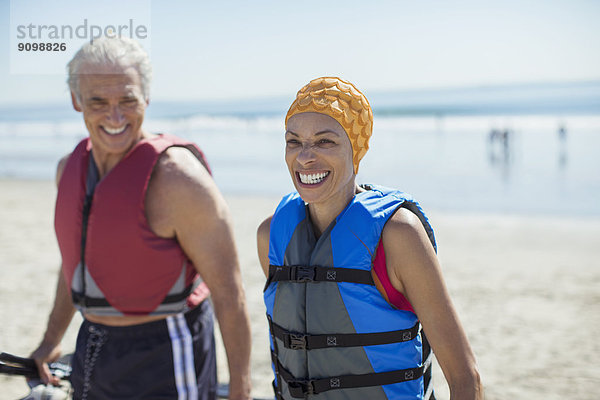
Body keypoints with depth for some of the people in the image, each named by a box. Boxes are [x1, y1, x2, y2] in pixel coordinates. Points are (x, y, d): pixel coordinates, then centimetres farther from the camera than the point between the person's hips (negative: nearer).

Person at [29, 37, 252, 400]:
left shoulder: (177, 177, -21)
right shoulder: (71, 168, 3)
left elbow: (228, 292, -18)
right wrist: (52, 339, 26)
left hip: (164, 364, -7)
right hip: (92, 356, 7)